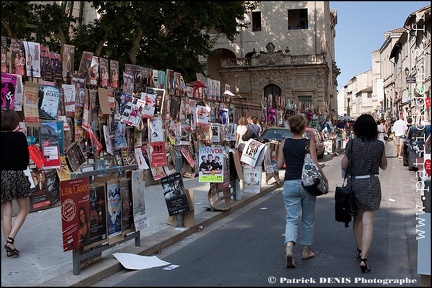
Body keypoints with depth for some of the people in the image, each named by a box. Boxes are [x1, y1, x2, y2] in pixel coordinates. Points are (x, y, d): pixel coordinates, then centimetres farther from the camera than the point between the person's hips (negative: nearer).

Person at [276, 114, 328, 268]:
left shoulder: (284, 143, -1)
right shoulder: (309, 143, -7)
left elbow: (279, 165, 1)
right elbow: (315, 165, -12)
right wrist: (325, 179, 1)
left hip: (290, 184, 1)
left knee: (291, 218, 1)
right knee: (308, 219, 16)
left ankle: (289, 247, -23)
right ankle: (306, 250, 26)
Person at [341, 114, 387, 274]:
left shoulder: (352, 144, -7)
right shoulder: (379, 145, -4)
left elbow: (344, 166, -4)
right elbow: (384, 166, 8)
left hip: (354, 183, 1)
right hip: (371, 184, -1)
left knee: (357, 218, 19)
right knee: (368, 222, -2)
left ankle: (360, 250, 33)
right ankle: (364, 258, -10)